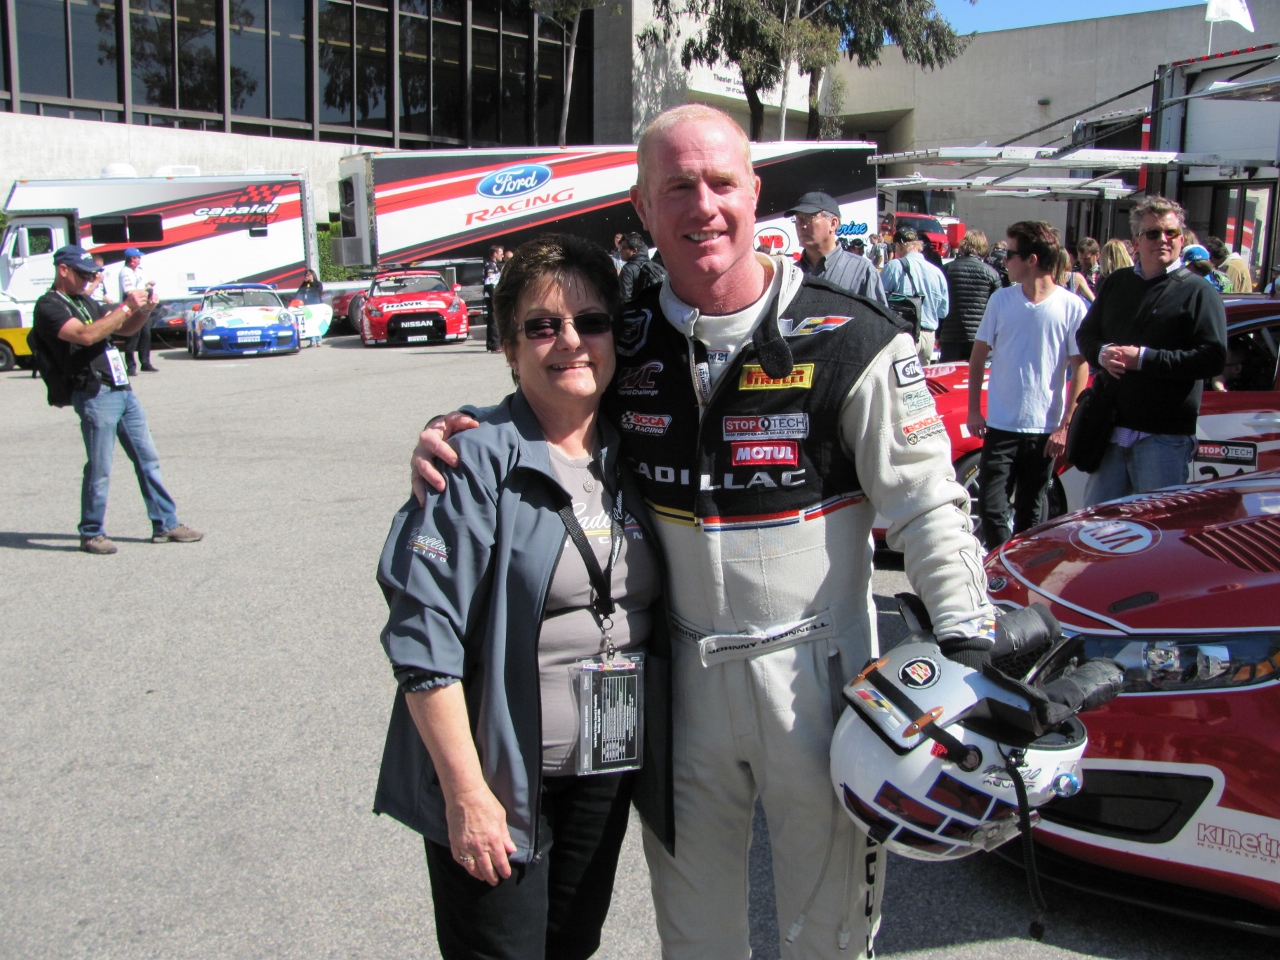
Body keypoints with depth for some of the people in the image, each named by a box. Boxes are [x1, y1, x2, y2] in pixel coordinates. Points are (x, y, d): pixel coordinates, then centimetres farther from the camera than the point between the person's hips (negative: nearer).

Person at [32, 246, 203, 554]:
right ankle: (91, 534, 9)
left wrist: (144, 310, 3)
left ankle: (165, 524, 14)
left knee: (148, 460, 9)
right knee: (99, 469, -4)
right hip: (95, 395, -8)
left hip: (123, 390, 9)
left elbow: (124, 329, 24)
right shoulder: (49, 307, -6)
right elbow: (86, 335, -22)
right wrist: (126, 307, -17)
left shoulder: (87, 302, 21)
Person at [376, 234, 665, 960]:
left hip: (607, 776, 6)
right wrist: (466, 793, -19)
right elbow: (423, 635, -18)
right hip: (501, 780, -5)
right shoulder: (478, 460, -15)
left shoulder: (631, 458, 4)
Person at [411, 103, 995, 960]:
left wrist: (969, 648, -16)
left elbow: (927, 507, -8)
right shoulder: (624, 342, -1)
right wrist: (446, 436, -7)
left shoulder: (850, 341, -10)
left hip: (816, 671, -3)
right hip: (679, 673, 3)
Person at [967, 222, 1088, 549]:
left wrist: (1065, 426, -8)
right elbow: (979, 356, 8)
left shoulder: (1072, 307, -7)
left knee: (1029, 515, 11)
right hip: (1000, 426, 1)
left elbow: (1080, 368, -4)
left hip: (1045, 430, -1)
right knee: (990, 506, -4)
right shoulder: (1001, 300, 0)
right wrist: (973, 409, 2)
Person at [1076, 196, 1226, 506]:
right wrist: (1103, 353, -7)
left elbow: (1213, 358, -14)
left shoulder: (1198, 292, -4)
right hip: (1111, 430, 5)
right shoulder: (1116, 283, 14)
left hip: (1165, 437, -5)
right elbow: (1086, 334, 17)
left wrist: (1144, 358, -20)